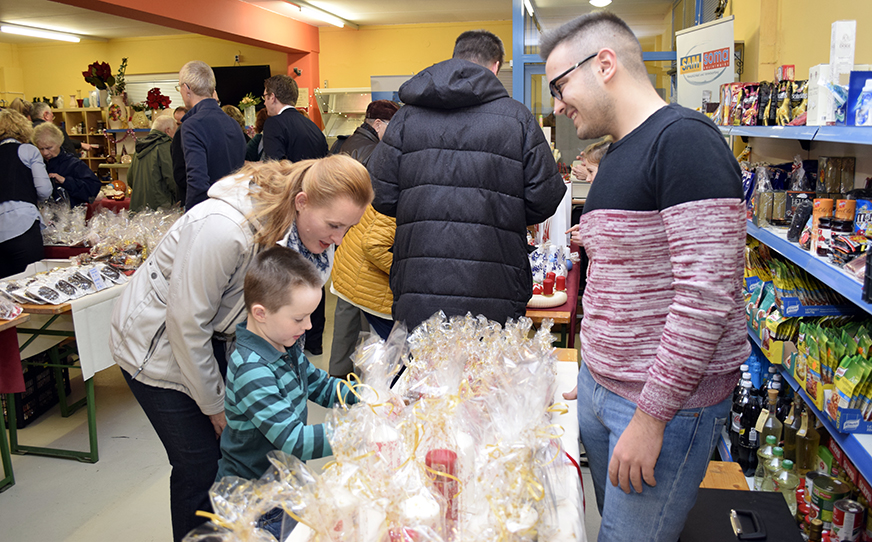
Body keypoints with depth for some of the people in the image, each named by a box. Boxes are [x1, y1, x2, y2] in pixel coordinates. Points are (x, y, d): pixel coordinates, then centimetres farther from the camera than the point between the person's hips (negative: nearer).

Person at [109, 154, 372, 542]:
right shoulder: (224, 227, -36)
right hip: (159, 345, -6)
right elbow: (186, 323, -26)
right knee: (201, 464, -3)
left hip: (215, 337, 6)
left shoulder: (304, 231, -13)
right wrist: (214, 404, -15)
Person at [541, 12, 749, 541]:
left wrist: (651, 416, -21)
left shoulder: (684, 140, -17)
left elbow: (706, 294, -24)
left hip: (667, 400, -8)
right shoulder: (619, 153, 13)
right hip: (600, 387, 9)